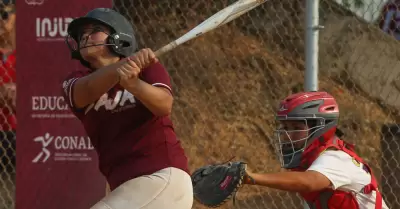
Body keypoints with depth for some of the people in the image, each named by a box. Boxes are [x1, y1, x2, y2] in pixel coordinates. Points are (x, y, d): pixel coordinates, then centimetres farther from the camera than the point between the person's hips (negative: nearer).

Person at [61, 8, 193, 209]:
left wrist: (132, 83, -40)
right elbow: (88, 89, -16)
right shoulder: (75, 82, 10)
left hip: (163, 179, -6)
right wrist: (124, 65, -37)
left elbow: (164, 105, -18)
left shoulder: (146, 66, 3)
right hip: (128, 189, 6)